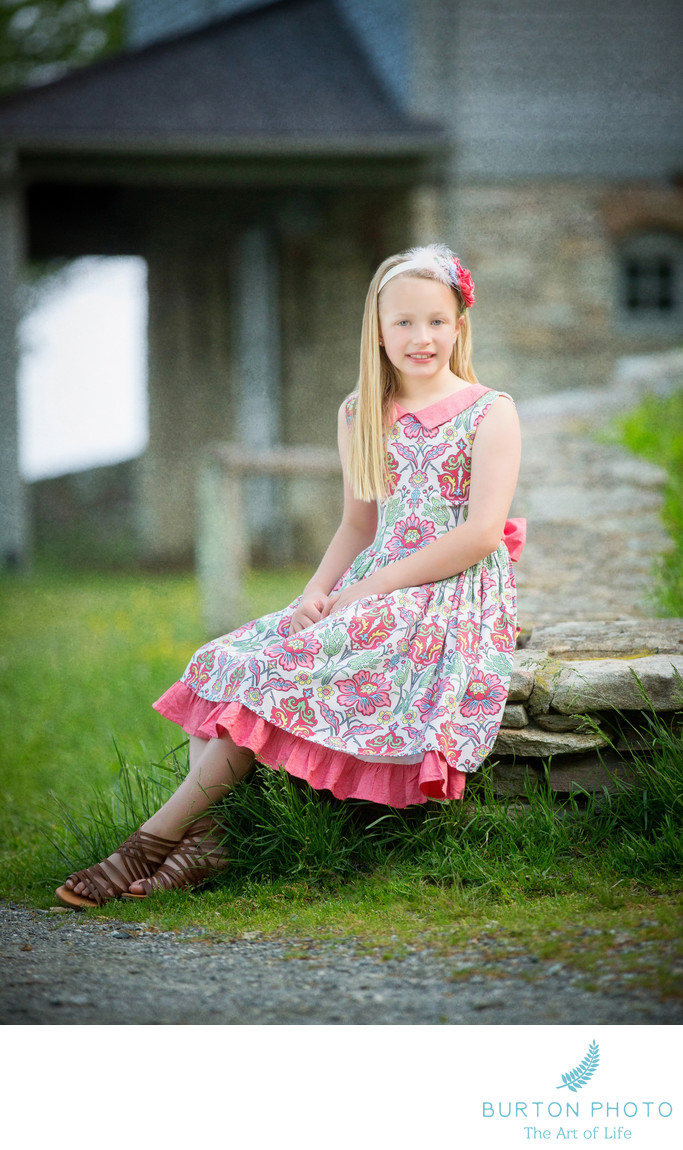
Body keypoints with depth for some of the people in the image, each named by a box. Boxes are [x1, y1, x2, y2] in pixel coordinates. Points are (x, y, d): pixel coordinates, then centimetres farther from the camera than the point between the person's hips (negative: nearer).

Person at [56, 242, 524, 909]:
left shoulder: (489, 413, -4)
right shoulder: (360, 415, 14)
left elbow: (482, 534, -14)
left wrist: (366, 589, -15)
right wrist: (317, 594, -4)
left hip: (455, 601, -7)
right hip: (374, 593, 7)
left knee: (281, 667, -24)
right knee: (227, 661, -15)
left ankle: (158, 835, -20)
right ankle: (202, 839, -24)